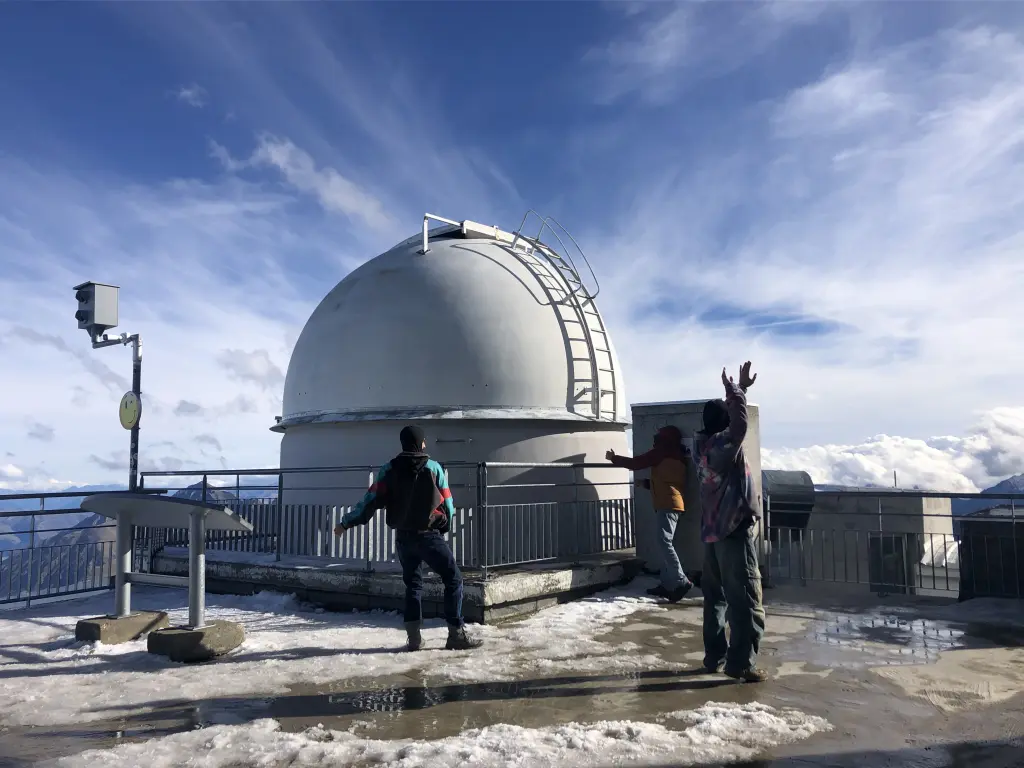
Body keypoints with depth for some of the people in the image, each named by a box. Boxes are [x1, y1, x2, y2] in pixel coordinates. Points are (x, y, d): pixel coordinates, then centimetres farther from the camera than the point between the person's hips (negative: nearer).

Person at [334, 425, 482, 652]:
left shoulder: (389, 470, 2)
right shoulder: (433, 467, -5)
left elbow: (371, 500, -1)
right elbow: (448, 503, -2)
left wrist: (345, 523, 9)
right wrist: (443, 527, 16)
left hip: (403, 537, 4)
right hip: (429, 536, -4)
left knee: (413, 584, 16)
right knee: (453, 579, 4)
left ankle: (414, 637, 10)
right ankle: (456, 633, -2)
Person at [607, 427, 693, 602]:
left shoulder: (664, 450, -3)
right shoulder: (675, 456, 23)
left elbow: (637, 463, -4)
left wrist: (613, 458, 6)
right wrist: (646, 483, 28)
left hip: (667, 504, -10)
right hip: (670, 504, 10)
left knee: (664, 543, -15)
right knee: (665, 544, 9)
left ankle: (682, 582, -20)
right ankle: (667, 585, 9)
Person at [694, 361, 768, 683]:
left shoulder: (703, 445, 7)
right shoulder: (724, 445, -16)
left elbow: (728, 419, 22)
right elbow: (739, 422, -36)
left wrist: (736, 390, 16)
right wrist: (736, 390, -26)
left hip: (712, 533, 9)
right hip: (733, 531, -9)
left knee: (715, 599, 13)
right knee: (746, 601, -3)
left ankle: (715, 657, 18)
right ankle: (741, 663, -2)